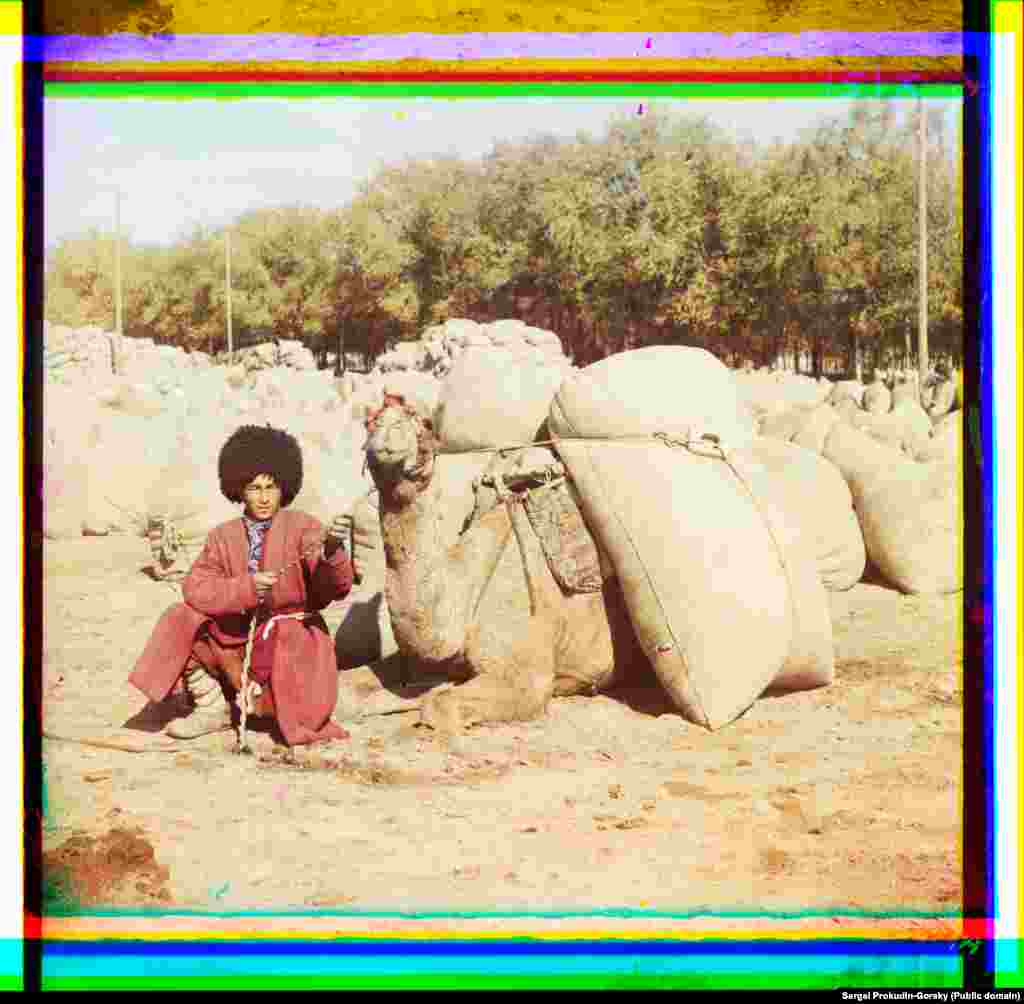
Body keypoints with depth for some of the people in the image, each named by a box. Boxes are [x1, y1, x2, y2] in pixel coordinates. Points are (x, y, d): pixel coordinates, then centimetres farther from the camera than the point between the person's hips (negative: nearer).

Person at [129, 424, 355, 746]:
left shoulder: (303, 527, -10)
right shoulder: (223, 536, 0)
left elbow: (336, 588, -22)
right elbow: (195, 588, -11)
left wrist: (332, 551, -45)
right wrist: (245, 588, -28)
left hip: (292, 638, -3)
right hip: (240, 638, 3)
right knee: (181, 619, -14)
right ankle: (213, 707, -1)